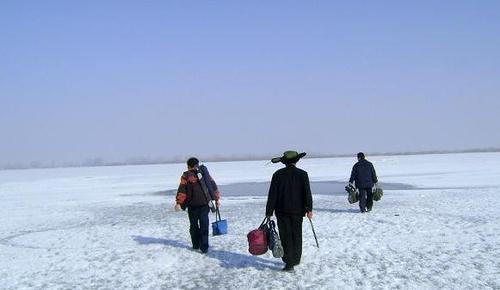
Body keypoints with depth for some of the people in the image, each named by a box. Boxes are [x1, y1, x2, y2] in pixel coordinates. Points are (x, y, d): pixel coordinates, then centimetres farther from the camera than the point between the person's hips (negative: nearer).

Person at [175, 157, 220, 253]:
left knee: (194, 225, 13)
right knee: (204, 225, 4)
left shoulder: (186, 176, -3)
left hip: (192, 205, -2)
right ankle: (204, 247, -1)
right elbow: (213, 186, 10)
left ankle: (196, 245, 20)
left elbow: (182, 190, -8)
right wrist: (217, 199, 17)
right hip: (205, 204, 2)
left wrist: (178, 203, -7)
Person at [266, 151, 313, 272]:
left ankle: (289, 263, -3)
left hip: (282, 211, -1)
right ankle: (296, 259, 26)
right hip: (297, 211, 1)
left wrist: (269, 212, 2)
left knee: (286, 237, 2)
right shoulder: (302, 174, -3)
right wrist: (309, 209, 2)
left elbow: (272, 195, -2)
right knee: (296, 235, 16)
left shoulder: (278, 174, -3)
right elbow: (307, 193, -4)